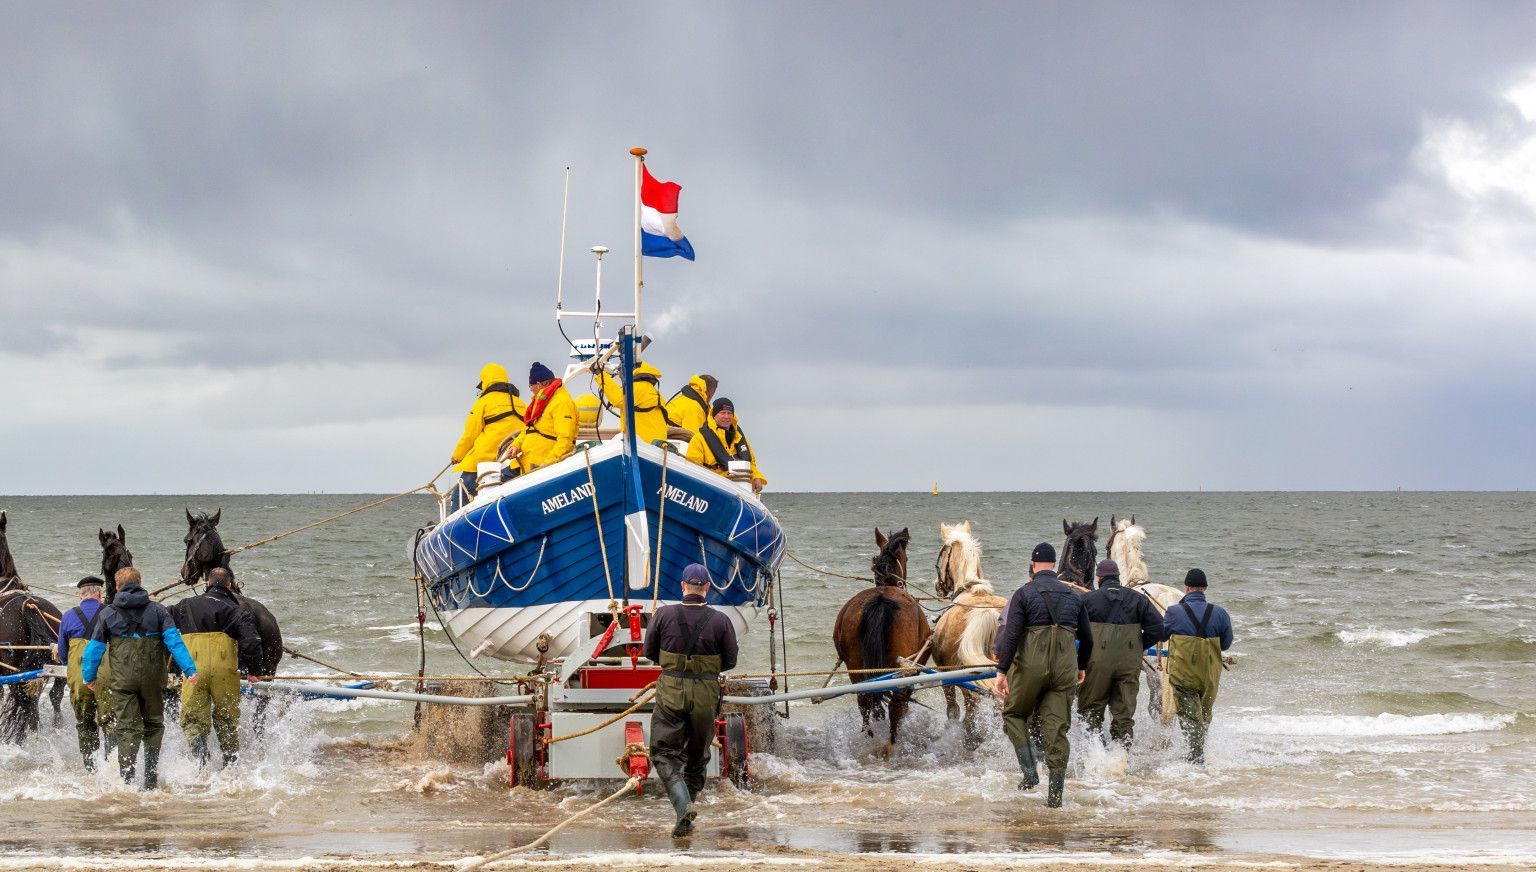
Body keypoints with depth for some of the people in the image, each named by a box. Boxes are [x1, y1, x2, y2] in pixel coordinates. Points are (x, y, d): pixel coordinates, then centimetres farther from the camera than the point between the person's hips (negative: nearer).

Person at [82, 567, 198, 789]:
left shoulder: (107, 614, 3)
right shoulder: (158, 611, 3)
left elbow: (95, 648, 6)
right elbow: (174, 641, -7)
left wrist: (89, 676, 18)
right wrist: (189, 669, -12)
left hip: (122, 681, -1)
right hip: (153, 679, 1)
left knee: (127, 729, 1)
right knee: (153, 725, 16)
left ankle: (127, 781, -11)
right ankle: (151, 781, 13)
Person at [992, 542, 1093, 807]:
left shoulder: (1024, 594, -4)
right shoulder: (1073, 596, 10)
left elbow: (1011, 635, -13)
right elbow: (1087, 638, 16)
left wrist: (1002, 670, -13)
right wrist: (1082, 666, 32)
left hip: (1030, 668, -3)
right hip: (1064, 671, 3)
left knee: (1014, 715, 17)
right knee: (1057, 727, 6)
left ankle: (1029, 772, 3)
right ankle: (1056, 792, 4)